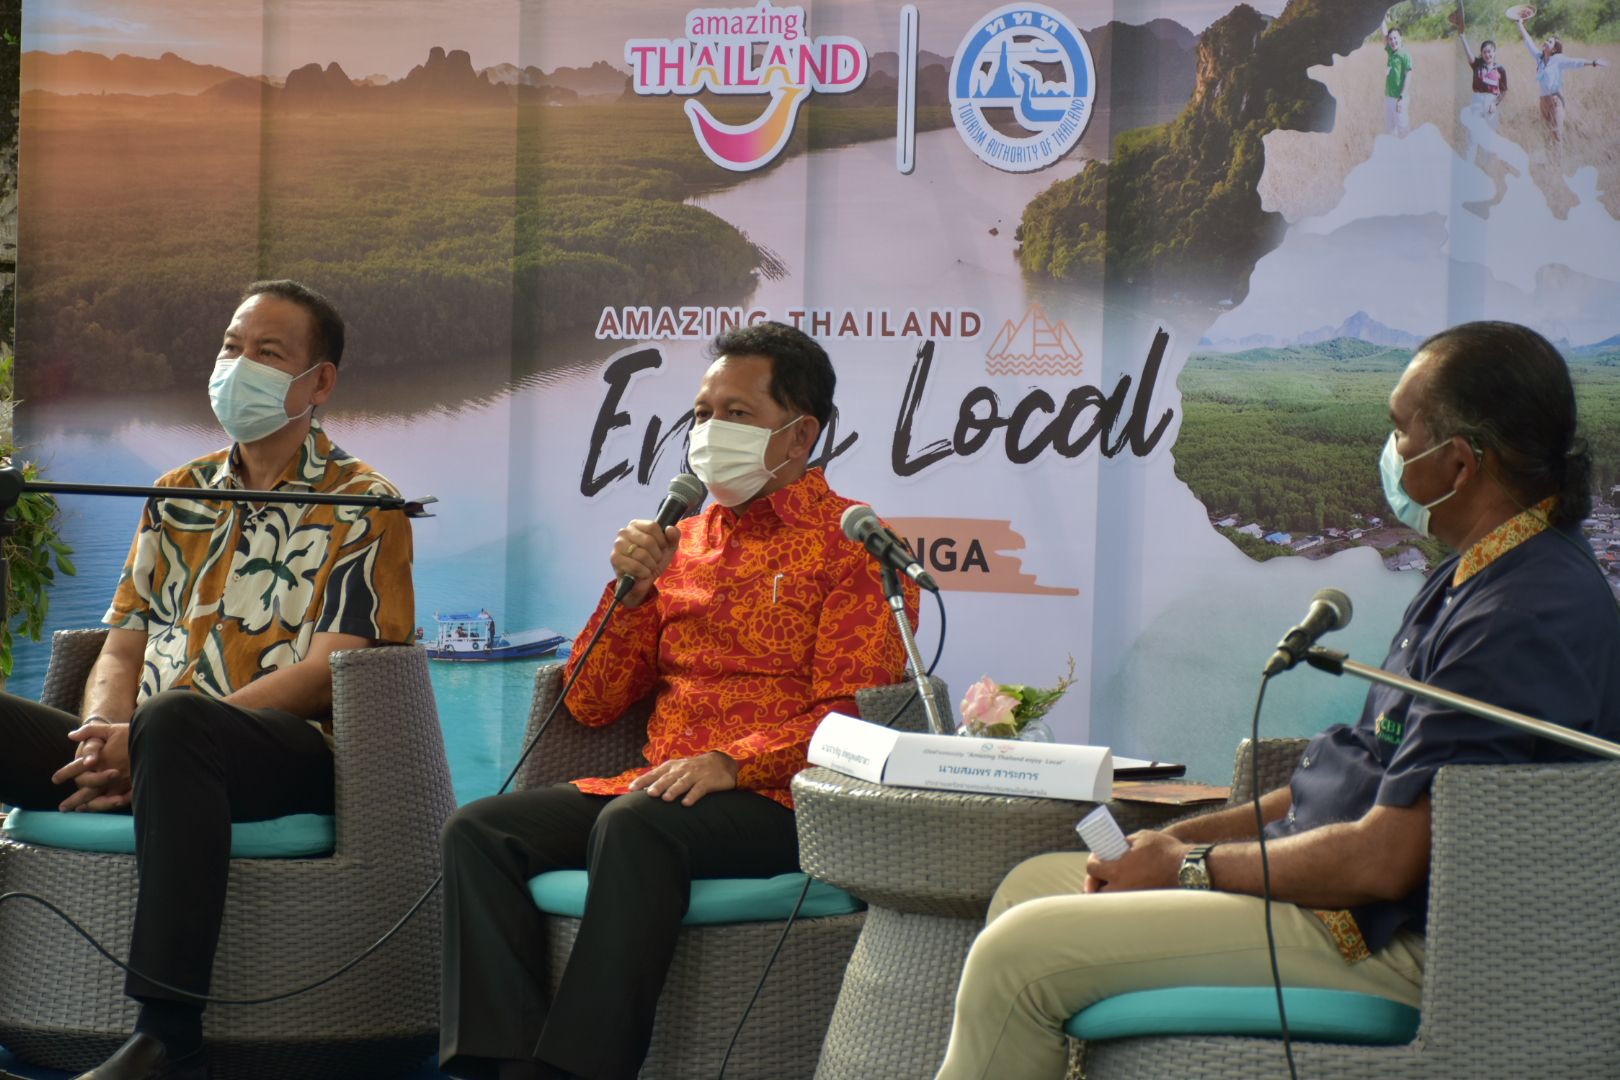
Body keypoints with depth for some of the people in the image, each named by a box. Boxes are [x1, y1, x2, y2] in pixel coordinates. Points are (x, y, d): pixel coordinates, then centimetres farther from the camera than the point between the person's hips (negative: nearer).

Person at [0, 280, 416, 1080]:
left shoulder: (360, 506, 5)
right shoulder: (179, 496, 23)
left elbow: (326, 673, -7)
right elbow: (123, 651, 18)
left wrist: (142, 739, -15)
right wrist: (104, 741, -7)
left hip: (288, 753, -5)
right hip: (149, 756, 6)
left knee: (174, 721, -40)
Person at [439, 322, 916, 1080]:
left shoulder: (851, 546, 4)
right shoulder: (680, 541, 21)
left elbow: (853, 716, -7)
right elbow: (591, 705, 19)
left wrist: (733, 762, -21)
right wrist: (634, 590, 4)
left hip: (774, 805, -6)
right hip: (654, 784, 6)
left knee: (636, 825, -36)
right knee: (479, 832, -17)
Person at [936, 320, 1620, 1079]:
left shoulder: (1532, 620, -22)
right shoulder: (1475, 577, 14)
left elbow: (1383, 859, -25)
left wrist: (1191, 866, -11)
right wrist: (1184, 837, 9)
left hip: (1388, 945, -11)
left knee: (1020, 954, -17)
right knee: (1033, 885, 14)